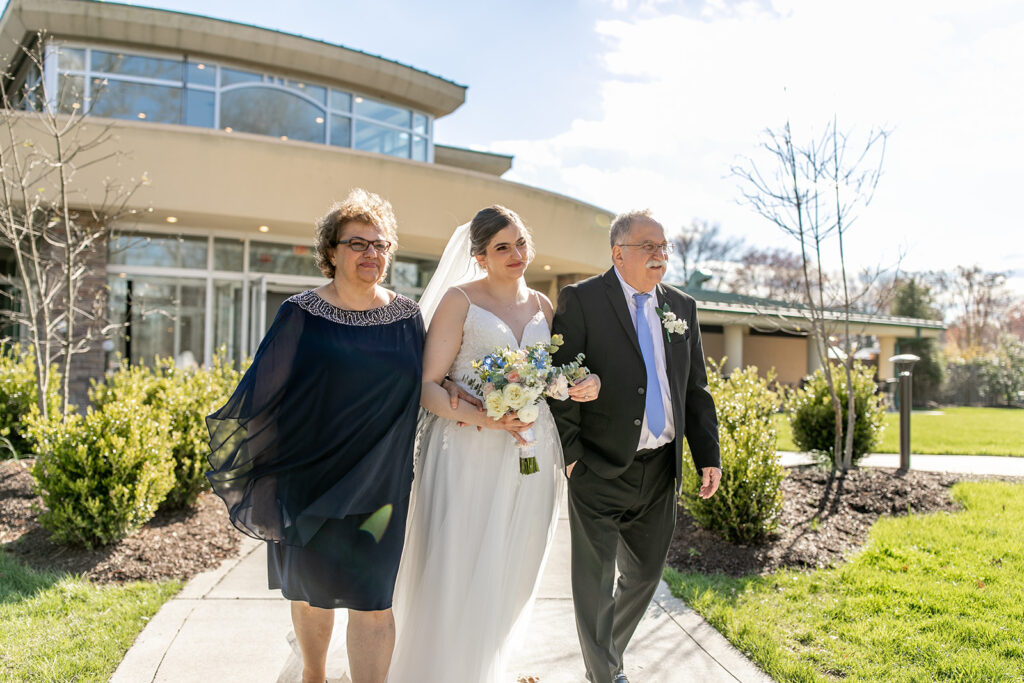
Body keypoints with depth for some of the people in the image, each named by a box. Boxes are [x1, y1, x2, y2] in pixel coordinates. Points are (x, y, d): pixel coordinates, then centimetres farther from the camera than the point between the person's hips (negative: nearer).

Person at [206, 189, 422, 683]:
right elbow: (261, 386, -2)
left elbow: (419, 393, 11)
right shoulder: (301, 316, -4)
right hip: (311, 472, 0)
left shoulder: (407, 318, 3)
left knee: (372, 596, -1)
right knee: (313, 587, 16)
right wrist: (237, 448, -3)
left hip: (377, 479, 1)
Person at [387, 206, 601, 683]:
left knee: (509, 576, 13)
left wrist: (583, 387, -1)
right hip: (468, 451, -5)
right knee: (456, 574, -4)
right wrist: (479, 416, -23)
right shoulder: (459, 300, -3)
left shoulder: (542, 305, 13)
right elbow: (427, 385, -8)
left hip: (529, 454, 5)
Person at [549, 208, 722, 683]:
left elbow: (696, 390, 12)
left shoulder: (682, 307, 10)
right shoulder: (581, 300, -7)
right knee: (596, 580, 5)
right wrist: (570, 453, -12)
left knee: (645, 574, 18)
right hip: (600, 470, -5)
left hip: (661, 470, 6)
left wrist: (708, 455, 6)